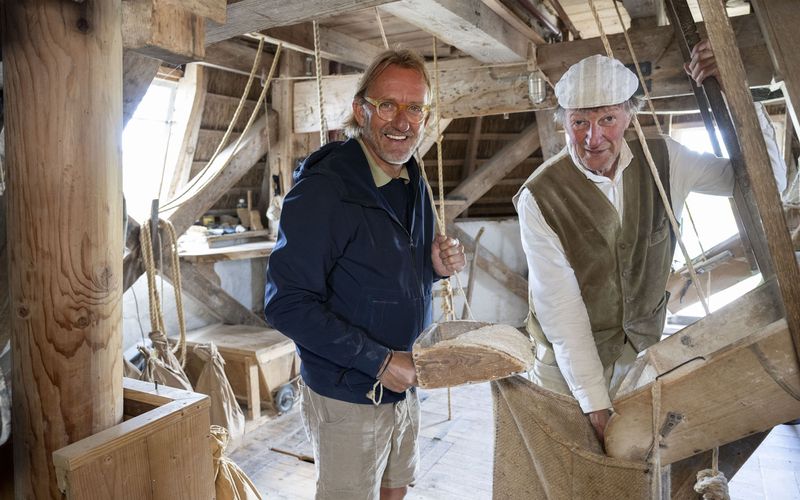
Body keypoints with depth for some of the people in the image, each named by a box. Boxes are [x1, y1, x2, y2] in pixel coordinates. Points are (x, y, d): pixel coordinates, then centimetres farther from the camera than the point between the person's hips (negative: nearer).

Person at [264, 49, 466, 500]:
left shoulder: (414, 184, 4)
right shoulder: (322, 189, -22)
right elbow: (287, 303, -24)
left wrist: (435, 265, -7)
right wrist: (379, 361, -24)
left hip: (405, 385, 8)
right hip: (347, 397, -7)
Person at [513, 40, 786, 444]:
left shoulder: (662, 160, -9)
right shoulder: (539, 198, -23)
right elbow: (561, 309, -22)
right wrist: (596, 407, -21)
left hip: (644, 348, 4)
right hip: (567, 360, -3)